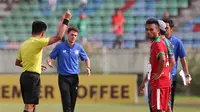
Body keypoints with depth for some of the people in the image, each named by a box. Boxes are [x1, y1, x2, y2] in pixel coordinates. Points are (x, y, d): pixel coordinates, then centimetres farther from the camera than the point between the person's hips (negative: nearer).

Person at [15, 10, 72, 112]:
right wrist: (66, 20, -10)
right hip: (33, 77, -9)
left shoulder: (24, 44, 14)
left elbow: (17, 63, 24)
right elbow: (58, 37, -19)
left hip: (25, 76, 9)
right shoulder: (37, 42, -11)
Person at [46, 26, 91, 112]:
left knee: (72, 102, 5)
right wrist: (49, 62, -22)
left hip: (74, 77, 3)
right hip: (63, 77, -3)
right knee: (66, 102, -13)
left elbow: (86, 58, 16)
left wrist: (88, 68, -3)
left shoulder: (79, 47, 3)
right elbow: (50, 57, 2)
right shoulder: (59, 46, -5)